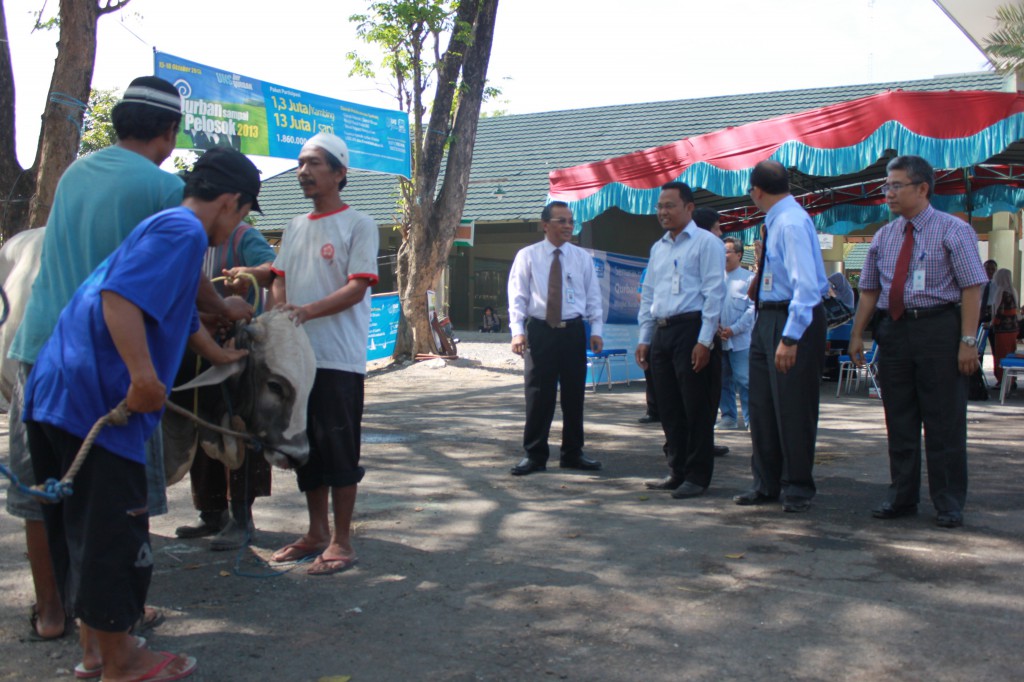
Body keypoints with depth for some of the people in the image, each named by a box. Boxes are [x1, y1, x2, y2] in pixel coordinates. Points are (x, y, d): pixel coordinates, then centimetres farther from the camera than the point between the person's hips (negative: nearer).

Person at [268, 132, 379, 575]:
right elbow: (280, 280, 17)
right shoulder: (295, 227, 18)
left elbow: (357, 288, -12)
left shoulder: (358, 224, -2)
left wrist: (307, 311, -25)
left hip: (339, 358, -7)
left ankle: (341, 542, 5)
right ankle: (316, 533, 24)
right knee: (306, 449, 12)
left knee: (339, 450, -4)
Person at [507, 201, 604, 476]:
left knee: (574, 394, 8)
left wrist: (596, 330, -2)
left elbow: (593, 296, 9)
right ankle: (534, 455, 11)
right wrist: (517, 331, -11)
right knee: (538, 395, -1)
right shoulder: (527, 256, 2)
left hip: (573, 330, 2)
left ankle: (572, 453, 21)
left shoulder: (582, 257, 8)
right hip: (540, 330, -2)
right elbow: (517, 296, 0)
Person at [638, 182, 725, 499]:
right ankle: (677, 472, 21)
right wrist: (645, 338, 14)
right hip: (662, 333, 7)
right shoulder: (658, 248, 18)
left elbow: (713, 292, -10)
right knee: (669, 409, 11)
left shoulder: (706, 243, -4)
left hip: (692, 330, -7)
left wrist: (705, 341, -16)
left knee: (697, 409, -2)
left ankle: (697, 476, 6)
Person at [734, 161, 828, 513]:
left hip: (793, 320, -10)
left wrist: (790, 338, -29)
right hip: (767, 318, 10)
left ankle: (797, 488, 15)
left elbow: (806, 284, -25)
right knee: (761, 407, 13)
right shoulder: (777, 221, 11)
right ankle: (766, 484, 25)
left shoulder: (791, 223, -17)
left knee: (792, 409, 1)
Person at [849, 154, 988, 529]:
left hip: (939, 329, -5)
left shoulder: (953, 230, -2)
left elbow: (972, 287, -7)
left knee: (944, 421, 0)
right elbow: (870, 290, 16)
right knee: (899, 420, 9)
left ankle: (949, 504, 11)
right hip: (894, 330, 5)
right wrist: (858, 333, 9)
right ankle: (901, 497, 19)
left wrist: (968, 340, -14)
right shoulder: (883, 237, 13)